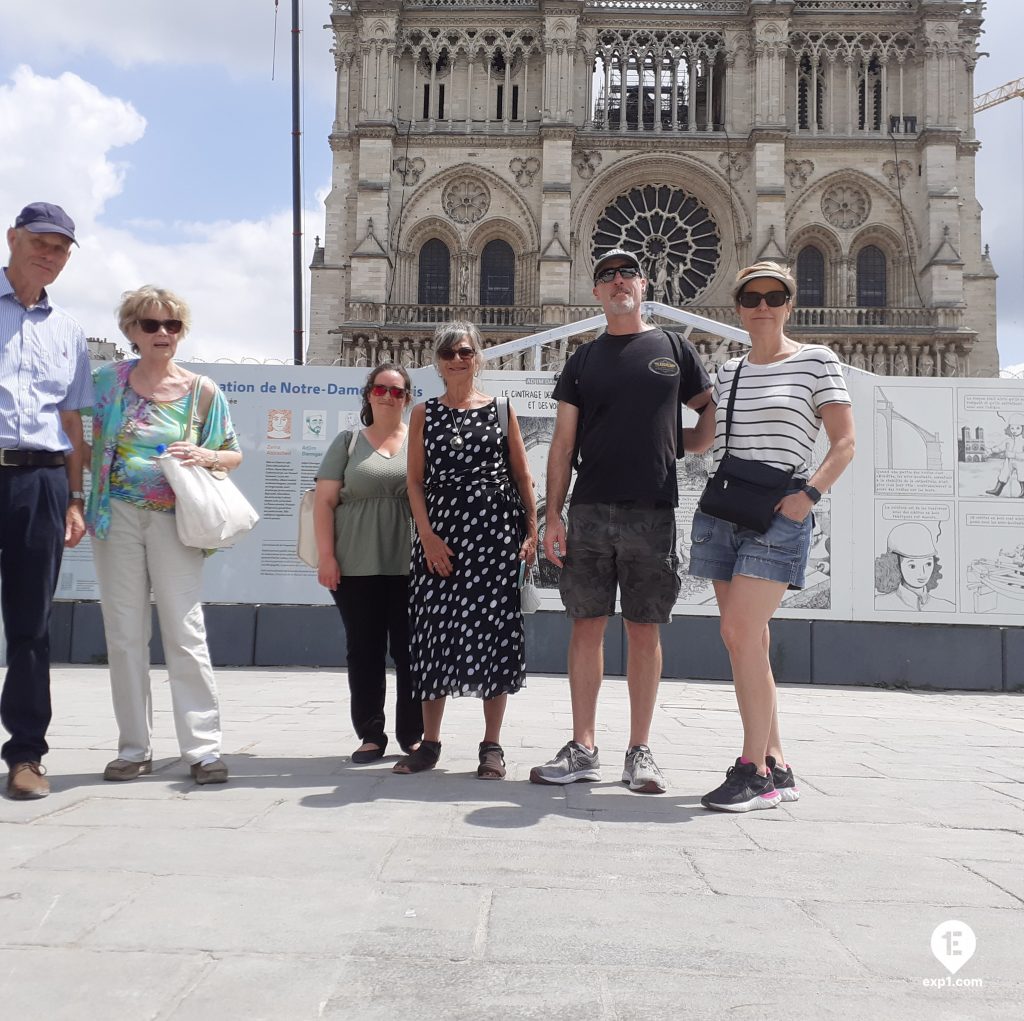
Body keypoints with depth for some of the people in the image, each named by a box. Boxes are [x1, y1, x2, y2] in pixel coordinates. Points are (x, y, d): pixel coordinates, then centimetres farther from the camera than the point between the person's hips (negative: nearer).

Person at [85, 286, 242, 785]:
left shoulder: (203, 392, 2)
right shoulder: (107, 381, 5)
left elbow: (235, 454, 8)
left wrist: (207, 456, -12)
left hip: (174, 519, -2)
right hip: (117, 516, 2)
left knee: (186, 634, -4)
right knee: (124, 634, 5)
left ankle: (203, 748, 1)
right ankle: (134, 748, 15)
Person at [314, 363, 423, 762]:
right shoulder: (348, 442, 9)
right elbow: (325, 501, 5)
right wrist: (326, 556, -4)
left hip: (411, 567, 0)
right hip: (356, 567, 0)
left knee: (411, 651, 1)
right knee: (364, 651, 4)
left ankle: (412, 735, 11)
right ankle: (370, 734, 13)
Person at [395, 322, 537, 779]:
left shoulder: (500, 410, 8)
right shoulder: (424, 414, 10)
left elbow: (522, 476, 7)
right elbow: (415, 480, 4)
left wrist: (531, 532, -1)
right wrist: (427, 535, -7)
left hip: (495, 533, -1)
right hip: (439, 534, 1)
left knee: (494, 630, -1)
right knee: (434, 628, 2)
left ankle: (491, 745, 8)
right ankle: (430, 743, 13)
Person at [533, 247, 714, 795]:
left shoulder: (674, 349, 10)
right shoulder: (583, 360, 13)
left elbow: (713, 421, 17)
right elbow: (562, 444, 9)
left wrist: (671, 444, 3)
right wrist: (552, 514, 1)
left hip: (652, 511, -1)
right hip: (589, 511, 1)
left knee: (644, 629, 2)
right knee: (587, 625, 2)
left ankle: (640, 751, 12)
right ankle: (583, 749, 10)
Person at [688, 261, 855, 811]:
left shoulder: (817, 361, 1)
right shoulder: (728, 370, 15)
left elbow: (844, 442, -2)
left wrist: (809, 493, -15)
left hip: (779, 515, -6)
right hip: (721, 512, 6)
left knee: (739, 631, -17)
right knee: (747, 641, 5)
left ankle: (754, 771, -9)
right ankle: (776, 767, 14)